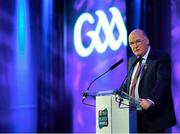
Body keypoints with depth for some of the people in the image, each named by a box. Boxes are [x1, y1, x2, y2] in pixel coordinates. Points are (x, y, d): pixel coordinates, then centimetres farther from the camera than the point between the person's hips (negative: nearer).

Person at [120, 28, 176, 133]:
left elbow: (162, 82, -19)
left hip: (153, 115, -6)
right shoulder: (132, 60, 18)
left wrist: (151, 100, -34)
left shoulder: (161, 58, -6)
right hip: (134, 114, 6)